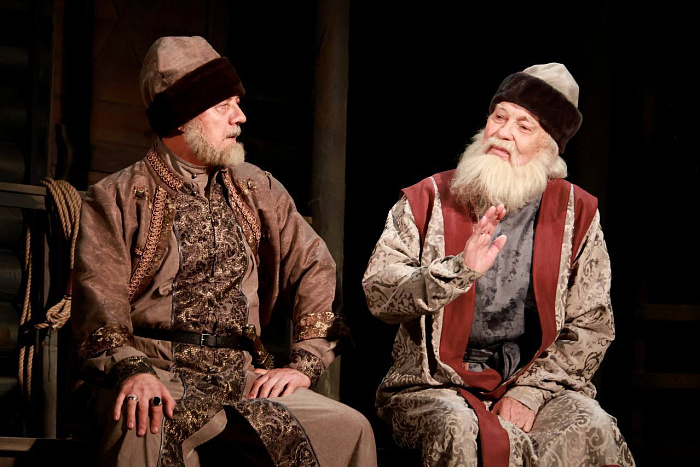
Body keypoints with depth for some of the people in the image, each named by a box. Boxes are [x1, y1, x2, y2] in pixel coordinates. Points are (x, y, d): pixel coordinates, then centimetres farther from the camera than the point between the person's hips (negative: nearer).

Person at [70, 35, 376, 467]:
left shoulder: (257, 189, 18)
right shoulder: (117, 198, 5)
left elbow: (315, 266, 14)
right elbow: (100, 298, -7)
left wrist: (303, 364, 0)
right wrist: (132, 370, -27)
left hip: (241, 376, 5)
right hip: (157, 371, -4)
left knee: (349, 429, -19)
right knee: (145, 429, -40)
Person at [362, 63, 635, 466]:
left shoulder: (576, 214, 9)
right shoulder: (429, 201, 6)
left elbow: (592, 326, 5)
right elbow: (378, 293, -5)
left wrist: (529, 391, -9)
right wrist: (459, 270, -21)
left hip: (537, 381, 1)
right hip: (434, 385, -1)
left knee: (593, 432, -30)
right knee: (459, 432, -36)